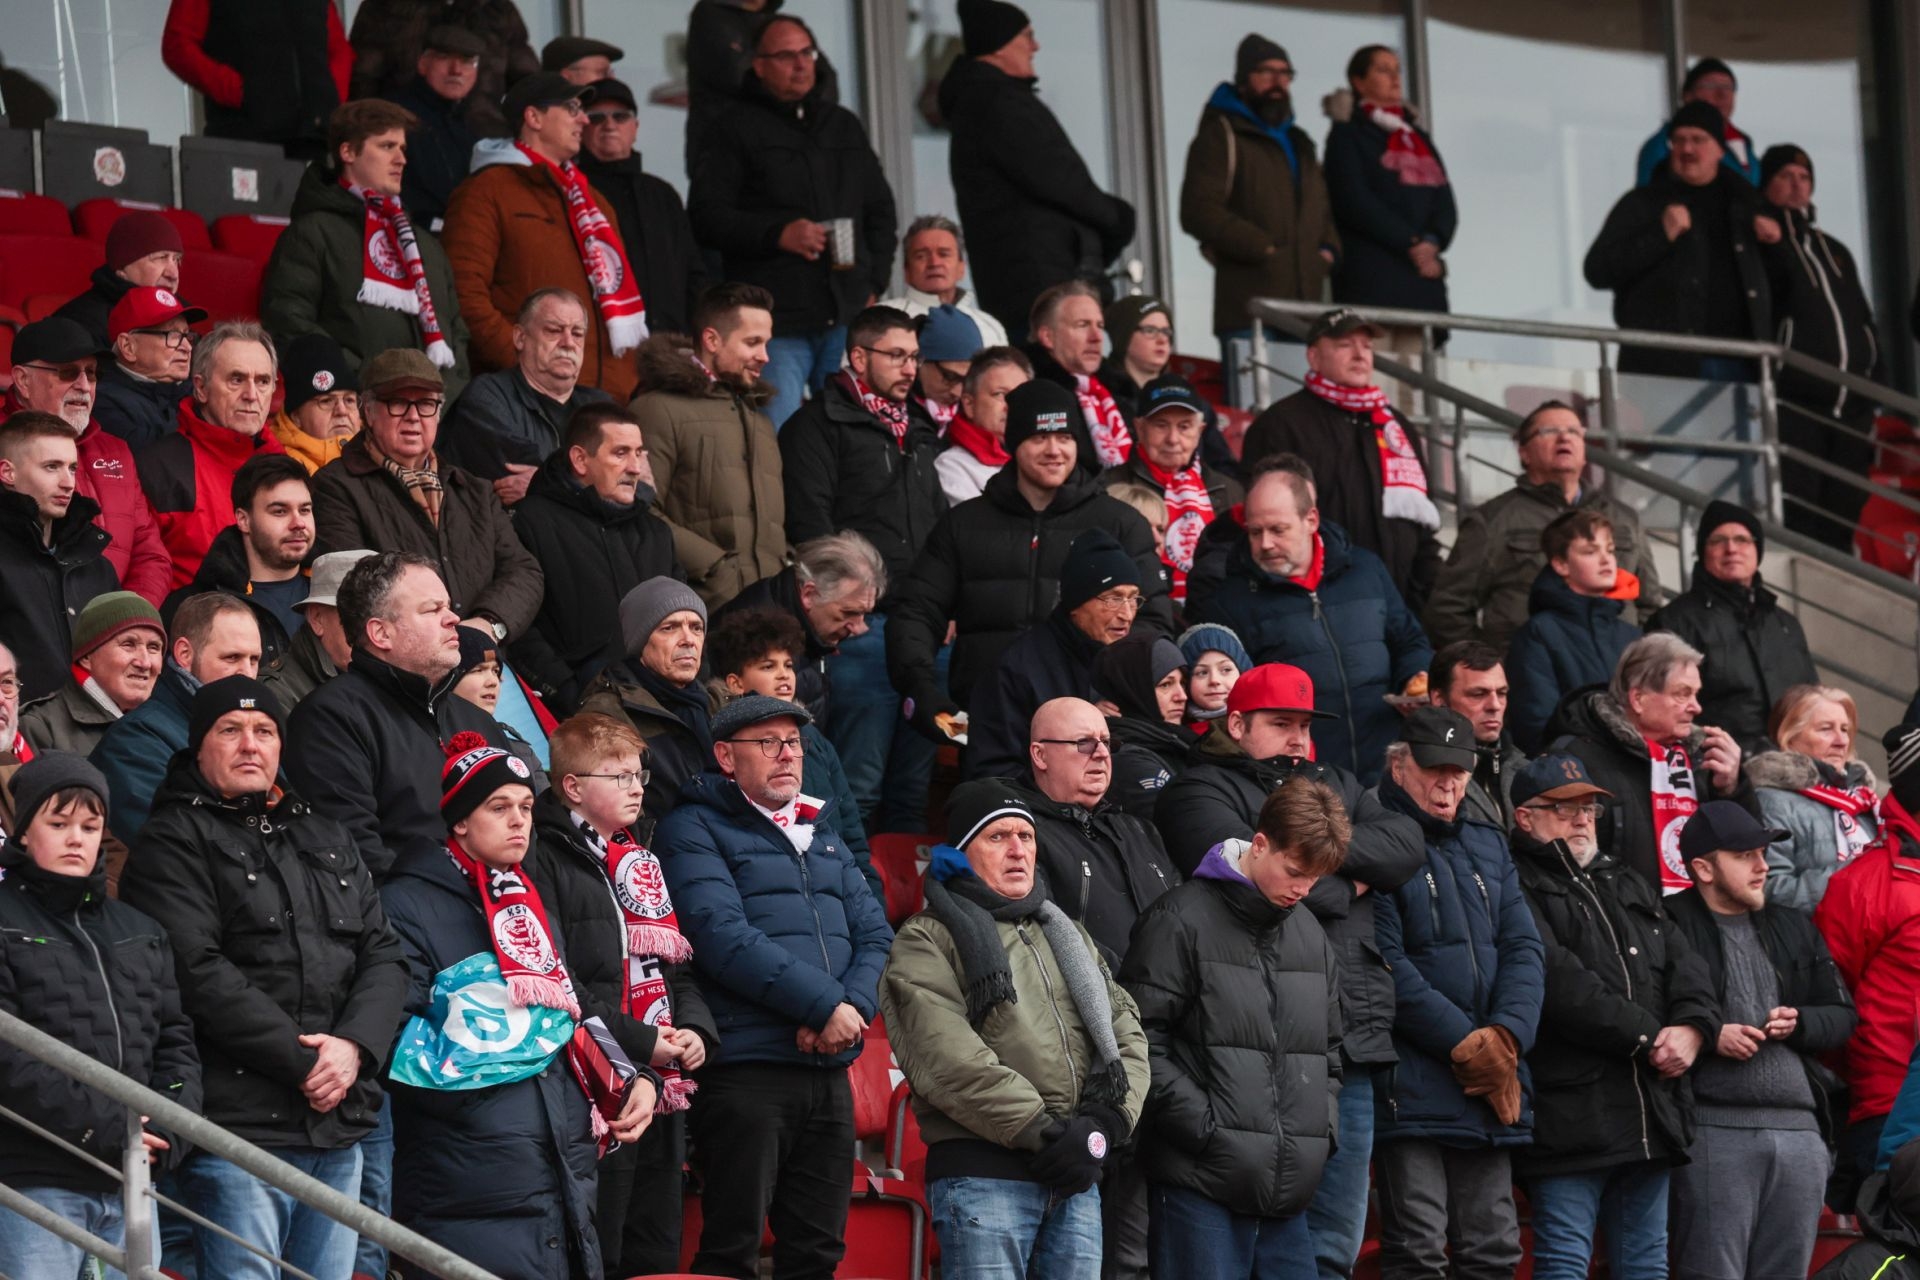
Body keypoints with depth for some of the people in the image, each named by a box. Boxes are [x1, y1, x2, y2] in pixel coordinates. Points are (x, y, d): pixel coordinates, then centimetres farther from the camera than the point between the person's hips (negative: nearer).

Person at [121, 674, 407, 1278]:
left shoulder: (325, 838, 21)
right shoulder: (176, 839, -1)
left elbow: (385, 956, 14)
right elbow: (198, 973, -13)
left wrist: (353, 1044, -7)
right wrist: (302, 1062, -14)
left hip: (339, 1135, 7)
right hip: (238, 1133, -6)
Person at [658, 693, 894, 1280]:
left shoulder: (822, 833, 20)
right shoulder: (695, 829, -2)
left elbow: (875, 935, 12)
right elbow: (723, 936, -15)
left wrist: (854, 1006, -10)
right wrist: (826, 1005, -17)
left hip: (829, 1072, 7)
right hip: (746, 1071, -7)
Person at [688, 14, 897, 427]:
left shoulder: (844, 125, 20)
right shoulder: (735, 127, 3)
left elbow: (881, 211, 24)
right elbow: (706, 217, -5)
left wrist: (873, 286, 11)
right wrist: (778, 234, -17)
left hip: (848, 316, 5)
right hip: (777, 324, -5)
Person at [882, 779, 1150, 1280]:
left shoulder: (1068, 936, 25)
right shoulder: (929, 941, 4)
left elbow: (1127, 1037, 16)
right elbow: (946, 1058, -11)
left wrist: (1106, 1125, -3)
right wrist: (1043, 1131, -15)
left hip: (1077, 1180, 6)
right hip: (983, 1177, -6)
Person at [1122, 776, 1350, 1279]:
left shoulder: (1309, 935, 17)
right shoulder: (1181, 921, -6)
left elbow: (1328, 1047, 25)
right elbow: (1144, 1040, -11)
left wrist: (1323, 1130, 10)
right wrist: (1206, 1126, -15)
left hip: (1290, 1190, 7)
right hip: (1202, 1186, -7)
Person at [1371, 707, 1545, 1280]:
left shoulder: (1488, 846, 19)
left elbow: (1524, 948, 10)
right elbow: (1386, 964, -13)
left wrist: (1507, 1036, -8)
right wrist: (1466, 1044, -15)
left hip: (1491, 1083, 7)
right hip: (1412, 1081, -7)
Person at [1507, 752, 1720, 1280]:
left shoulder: (1630, 885, 24)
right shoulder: (1517, 887, -3)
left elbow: (1685, 963, 13)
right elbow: (1558, 979, -16)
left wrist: (1692, 1027, -8)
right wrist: (1645, 1037, -14)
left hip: (1651, 1115, 8)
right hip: (1569, 1115, -7)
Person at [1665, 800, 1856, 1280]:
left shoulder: (1794, 929, 20)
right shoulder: (1671, 927, -1)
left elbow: (1843, 1016, 20)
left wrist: (1799, 1023, 1)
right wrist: (1709, 1037, -16)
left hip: (1799, 1127, 6)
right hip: (1714, 1128, -6)